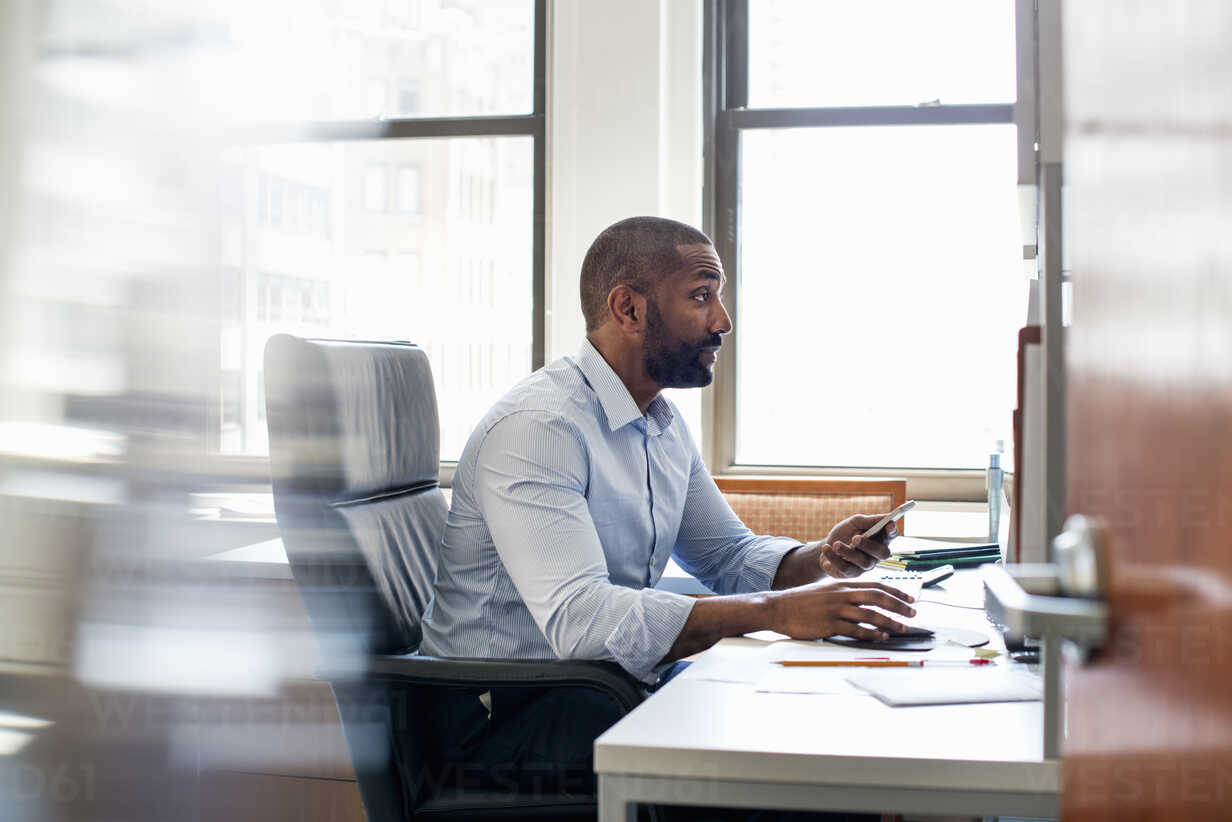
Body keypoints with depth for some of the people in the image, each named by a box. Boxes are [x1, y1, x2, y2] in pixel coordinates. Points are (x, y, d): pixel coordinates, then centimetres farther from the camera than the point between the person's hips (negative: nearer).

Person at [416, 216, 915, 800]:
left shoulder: (665, 426, 10)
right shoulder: (536, 427, -21)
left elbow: (729, 555, 19)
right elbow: (578, 616, -33)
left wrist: (821, 560, -3)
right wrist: (773, 611, -36)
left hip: (623, 682, 9)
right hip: (504, 714, -9)